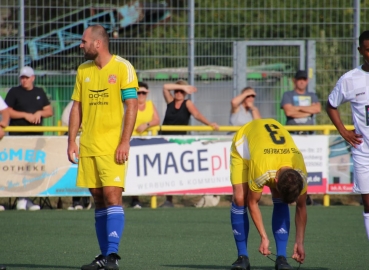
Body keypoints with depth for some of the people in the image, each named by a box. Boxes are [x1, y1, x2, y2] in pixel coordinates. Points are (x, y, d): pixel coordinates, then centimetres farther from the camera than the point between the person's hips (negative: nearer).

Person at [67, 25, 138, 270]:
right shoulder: (83, 70, 13)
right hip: (88, 146, 6)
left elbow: (131, 105, -8)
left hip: (112, 146, -6)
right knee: (99, 199, 8)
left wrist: (125, 142, -14)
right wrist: (72, 141, 7)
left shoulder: (122, 68, -5)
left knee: (112, 195, -14)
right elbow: (77, 107, 16)